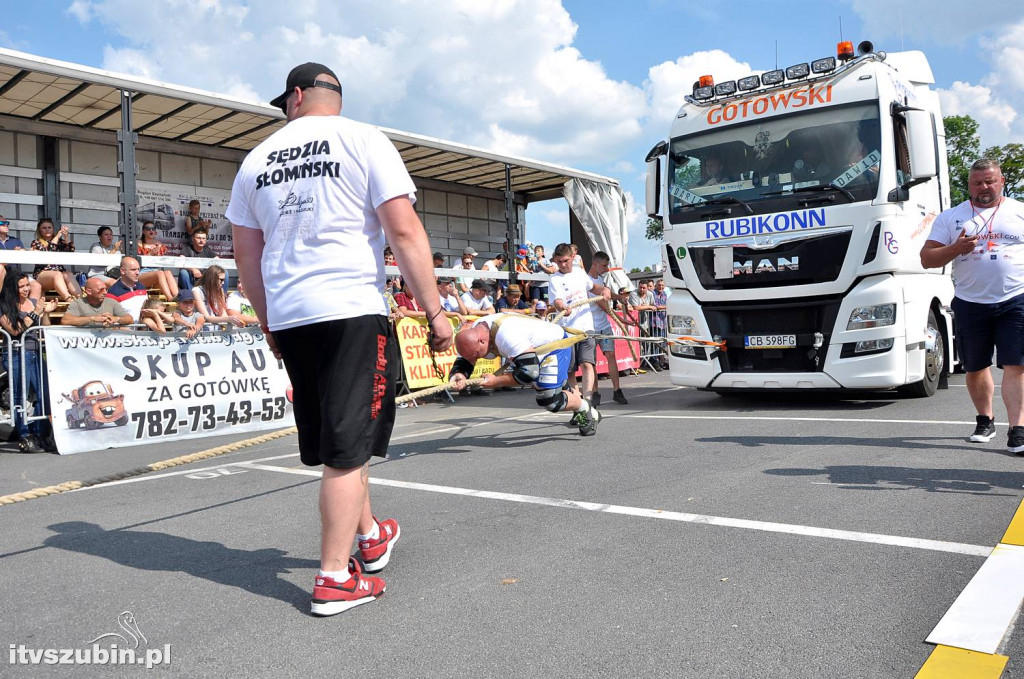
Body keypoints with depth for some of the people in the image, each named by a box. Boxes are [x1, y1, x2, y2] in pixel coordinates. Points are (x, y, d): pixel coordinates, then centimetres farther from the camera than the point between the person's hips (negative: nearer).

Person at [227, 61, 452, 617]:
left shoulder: (257, 157, 14)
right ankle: (334, 579, 4)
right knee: (348, 446, -1)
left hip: (287, 318, 6)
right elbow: (404, 231, -10)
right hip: (352, 309, -5)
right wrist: (434, 310, -6)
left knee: (333, 439, 18)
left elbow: (245, 253, 16)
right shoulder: (364, 140, 0)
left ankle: (370, 535, 36)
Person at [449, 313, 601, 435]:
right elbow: (462, 363, -10)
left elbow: (530, 371, -42)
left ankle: (586, 411, 10)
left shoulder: (506, 335, -43)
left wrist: (497, 381, -37)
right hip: (534, 348, 9)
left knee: (550, 400, -18)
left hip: (555, 345, -9)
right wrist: (458, 376, -34)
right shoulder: (471, 333, -16)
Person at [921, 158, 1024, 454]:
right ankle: (985, 420, 28)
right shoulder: (951, 217, 9)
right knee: (975, 368, 10)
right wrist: (956, 248, -13)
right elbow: (927, 258, 5)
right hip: (970, 304, 2)